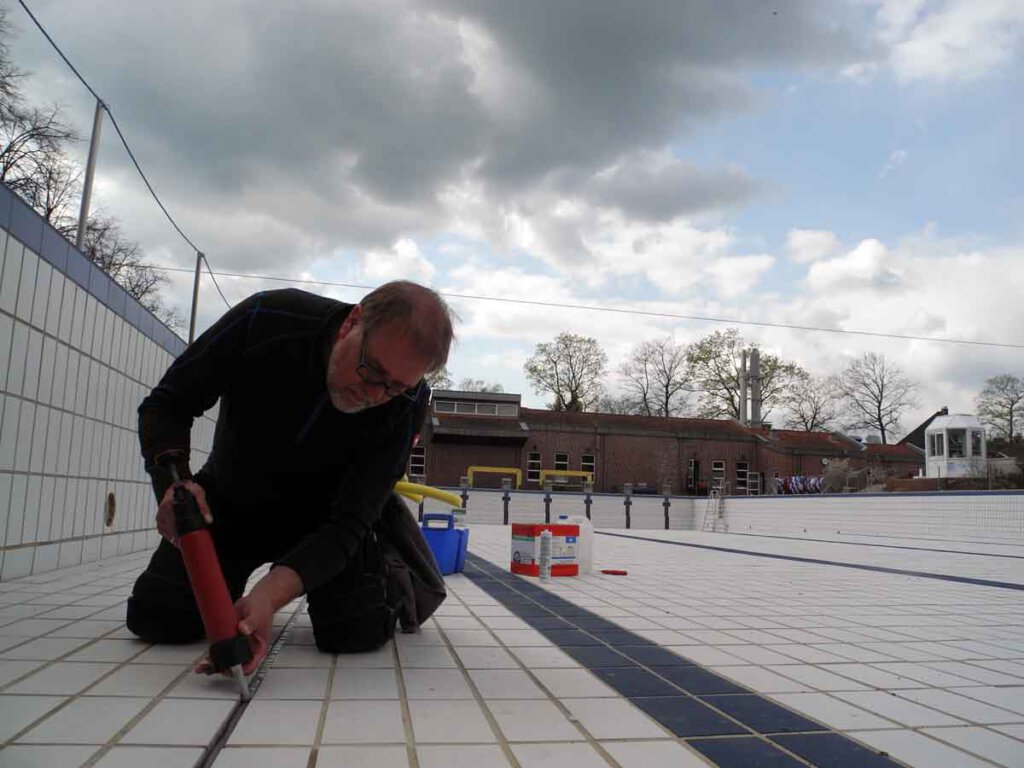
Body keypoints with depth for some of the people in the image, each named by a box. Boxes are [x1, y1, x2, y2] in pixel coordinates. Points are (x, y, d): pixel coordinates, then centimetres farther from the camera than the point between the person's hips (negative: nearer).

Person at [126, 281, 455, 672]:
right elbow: (166, 404, -17)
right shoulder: (265, 319, -29)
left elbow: (348, 521, -30)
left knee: (359, 630, -20)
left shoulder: (406, 403, -30)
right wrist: (173, 480, -38)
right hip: (229, 500, 2)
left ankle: (389, 569, 15)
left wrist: (270, 595, -46)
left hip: (320, 512, -1)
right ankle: (228, 585, 24)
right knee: (157, 616, -11)